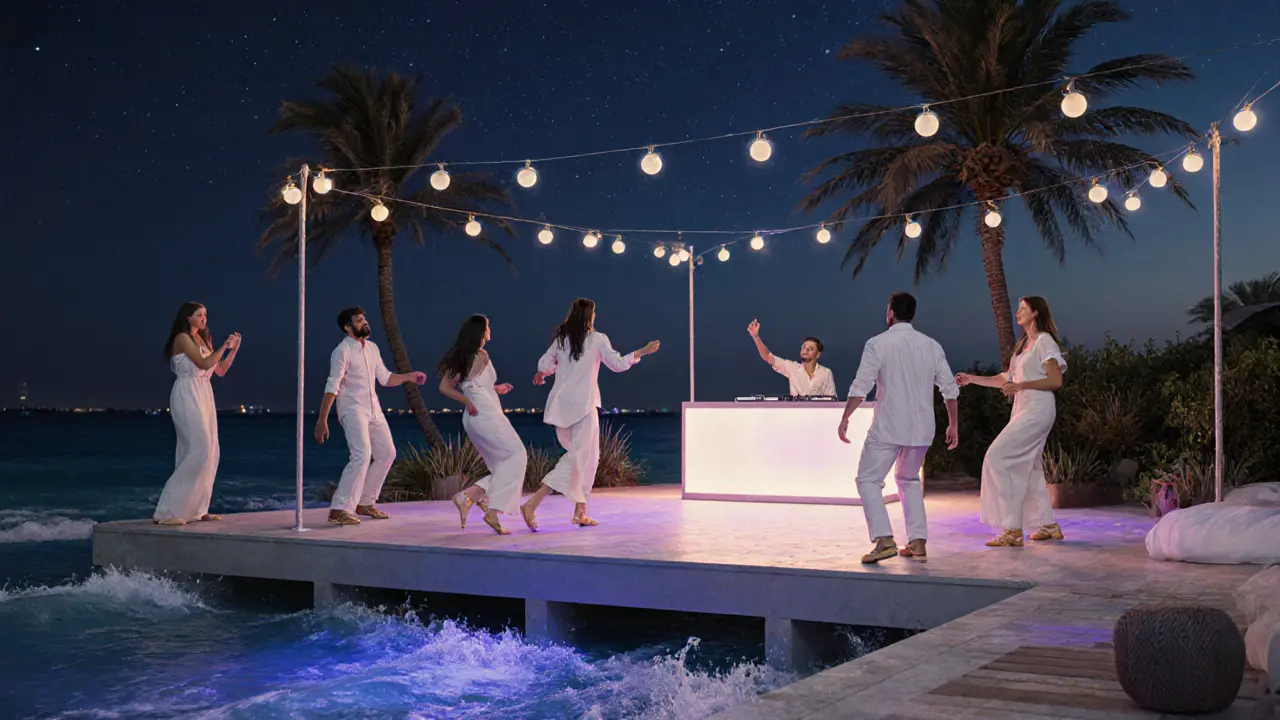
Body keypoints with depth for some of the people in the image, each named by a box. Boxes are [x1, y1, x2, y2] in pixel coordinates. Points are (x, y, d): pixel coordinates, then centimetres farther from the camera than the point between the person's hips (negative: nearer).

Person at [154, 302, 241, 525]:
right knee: (200, 450, -17)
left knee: (209, 452, 5)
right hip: (187, 396, -9)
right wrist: (224, 346, -8)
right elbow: (203, 363, -16)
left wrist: (234, 349, 11)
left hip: (204, 397, 9)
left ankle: (195, 509, 10)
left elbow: (220, 370, 19)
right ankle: (168, 511, -15)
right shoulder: (182, 338, -6)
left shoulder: (203, 340, 18)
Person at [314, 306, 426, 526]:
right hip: (352, 410, -9)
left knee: (387, 454, 12)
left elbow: (385, 378, 20)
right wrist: (322, 421, -25)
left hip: (373, 409, 9)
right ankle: (339, 509, -19)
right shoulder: (342, 351, -12)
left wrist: (408, 377, 4)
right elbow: (332, 387, -19)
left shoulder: (372, 348, 12)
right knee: (362, 455, -22)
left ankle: (365, 503, 22)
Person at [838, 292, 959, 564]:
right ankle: (918, 543, 14)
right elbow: (950, 389, 8)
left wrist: (845, 418, -2)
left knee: (868, 480, 4)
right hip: (922, 428, 5)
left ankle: (884, 540, -12)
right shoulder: (931, 345, 7)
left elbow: (861, 386, -11)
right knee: (908, 480, 22)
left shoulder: (878, 344, -6)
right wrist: (953, 425, 18)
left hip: (888, 427, -5)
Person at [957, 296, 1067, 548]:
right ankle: (1049, 525, 21)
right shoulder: (1023, 344, 18)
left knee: (997, 457, -14)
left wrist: (1021, 385, -22)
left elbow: (1056, 380, -14)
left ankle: (1012, 530, -13)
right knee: (1028, 465, 12)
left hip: (1037, 410, -9)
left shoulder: (1044, 341, -8)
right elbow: (1006, 379, 19)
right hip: (1023, 409, 9)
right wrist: (972, 379, 13)